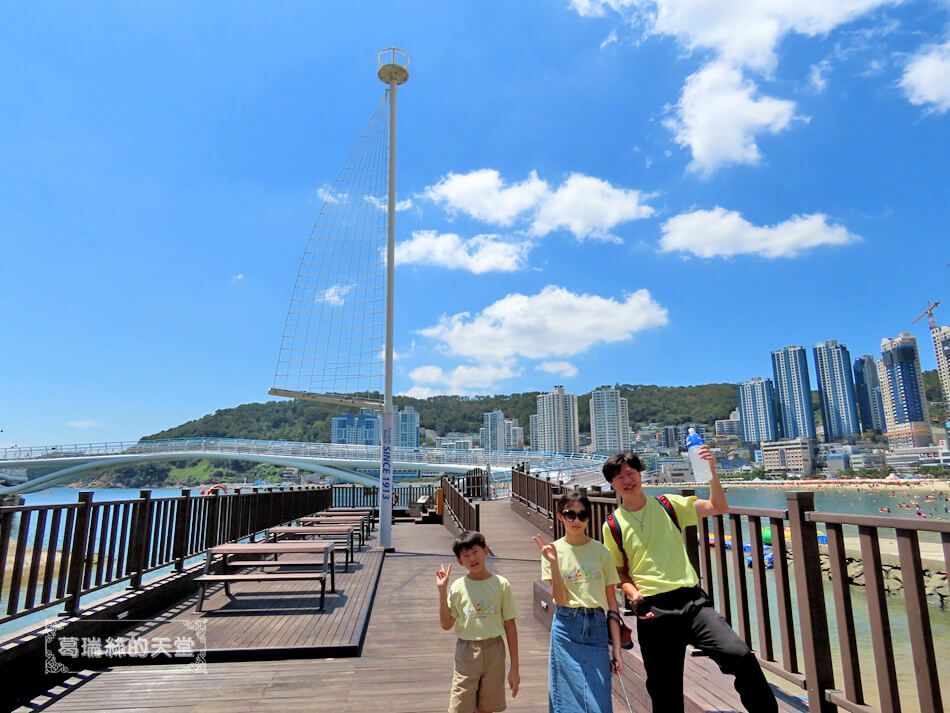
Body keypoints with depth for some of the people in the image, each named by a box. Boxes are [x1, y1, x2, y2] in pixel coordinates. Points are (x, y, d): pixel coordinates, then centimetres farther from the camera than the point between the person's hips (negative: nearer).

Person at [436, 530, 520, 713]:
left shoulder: (501, 584, -3)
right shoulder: (457, 587, -2)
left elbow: (510, 627, 1)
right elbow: (446, 624, -3)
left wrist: (514, 668, 1)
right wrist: (442, 591, -11)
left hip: (494, 650, 0)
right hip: (466, 652, 0)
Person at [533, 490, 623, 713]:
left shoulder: (601, 551, 1)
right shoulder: (553, 550, -2)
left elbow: (612, 602, 4)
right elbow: (560, 599, -9)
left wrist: (616, 646, 2)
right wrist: (553, 562, -21)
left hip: (596, 627, 1)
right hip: (566, 628, -1)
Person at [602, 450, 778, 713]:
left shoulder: (669, 505, 4)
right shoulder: (612, 526, 3)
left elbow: (718, 507, -3)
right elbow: (620, 572, 11)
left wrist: (711, 472, -17)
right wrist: (633, 594, -9)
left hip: (691, 600, 0)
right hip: (652, 610, 0)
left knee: (740, 656, -21)